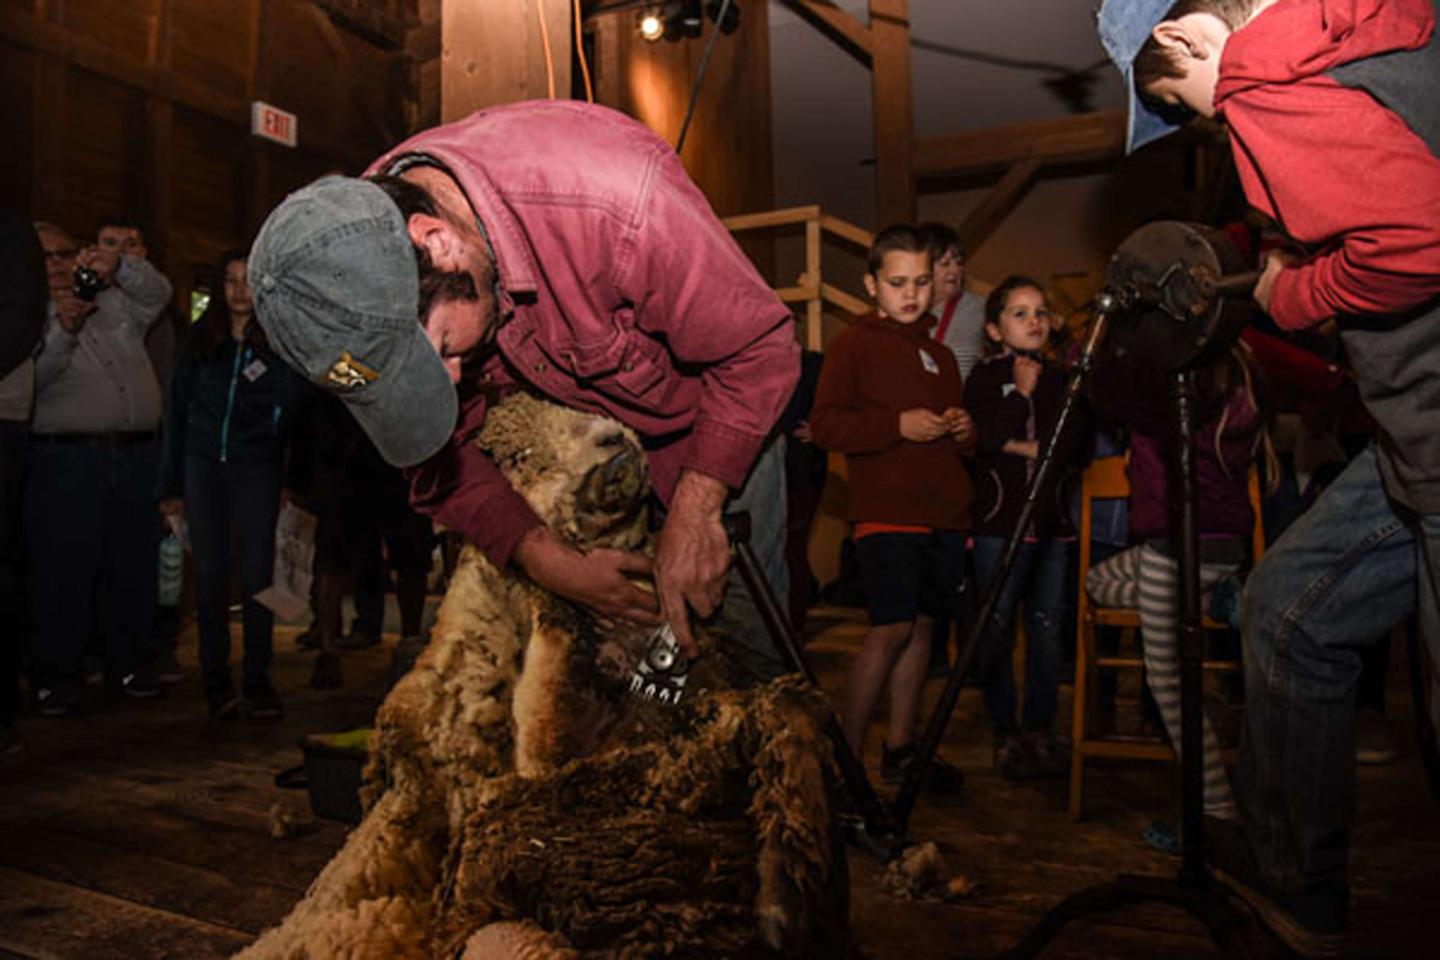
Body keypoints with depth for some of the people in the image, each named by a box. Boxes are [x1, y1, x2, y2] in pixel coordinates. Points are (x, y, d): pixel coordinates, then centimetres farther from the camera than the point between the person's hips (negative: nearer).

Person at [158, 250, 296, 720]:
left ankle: (257, 681, 5)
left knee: (256, 575, -3)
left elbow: (292, 412, 1)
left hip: (256, 469, -2)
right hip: (203, 467, 2)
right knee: (211, 577, 3)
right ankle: (216, 681, 12)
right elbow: (178, 413, 11)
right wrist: (171, 484, 6)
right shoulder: (198, 341, 10)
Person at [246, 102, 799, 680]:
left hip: (696, 410, -3)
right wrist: (550, 562, -23)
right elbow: (437, 451, -11)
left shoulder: (616, 200, -40)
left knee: (744, 621, -3)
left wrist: (696, 510, -28)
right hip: (568, 417, 4)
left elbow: (760, 346, -25)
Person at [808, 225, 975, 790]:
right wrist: (898, 425, -19)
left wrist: (964, 431, 6)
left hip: (944, 515, 7)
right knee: (892, 628, -12)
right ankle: (845, 754, -1)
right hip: (886, 513, -7)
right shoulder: (854, 344, 1)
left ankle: (899, 747, 19)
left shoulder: (940, 355, 23)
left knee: (921, 624, 8)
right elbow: (824, 424, -9)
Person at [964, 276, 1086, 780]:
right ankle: (1006, 730, 11)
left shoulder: (1060, 378, 12)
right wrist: (1022, 392, -6)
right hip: (1000, 519, -3)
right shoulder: (986, 376, 4)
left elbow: (1071, 446, -1)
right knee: (996, 627, -2)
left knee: (1047, 626, 5)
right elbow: (983, 439, -9)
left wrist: (1021, 446, -9)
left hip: (1052, 518, 3)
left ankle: (1041, 728, 17)